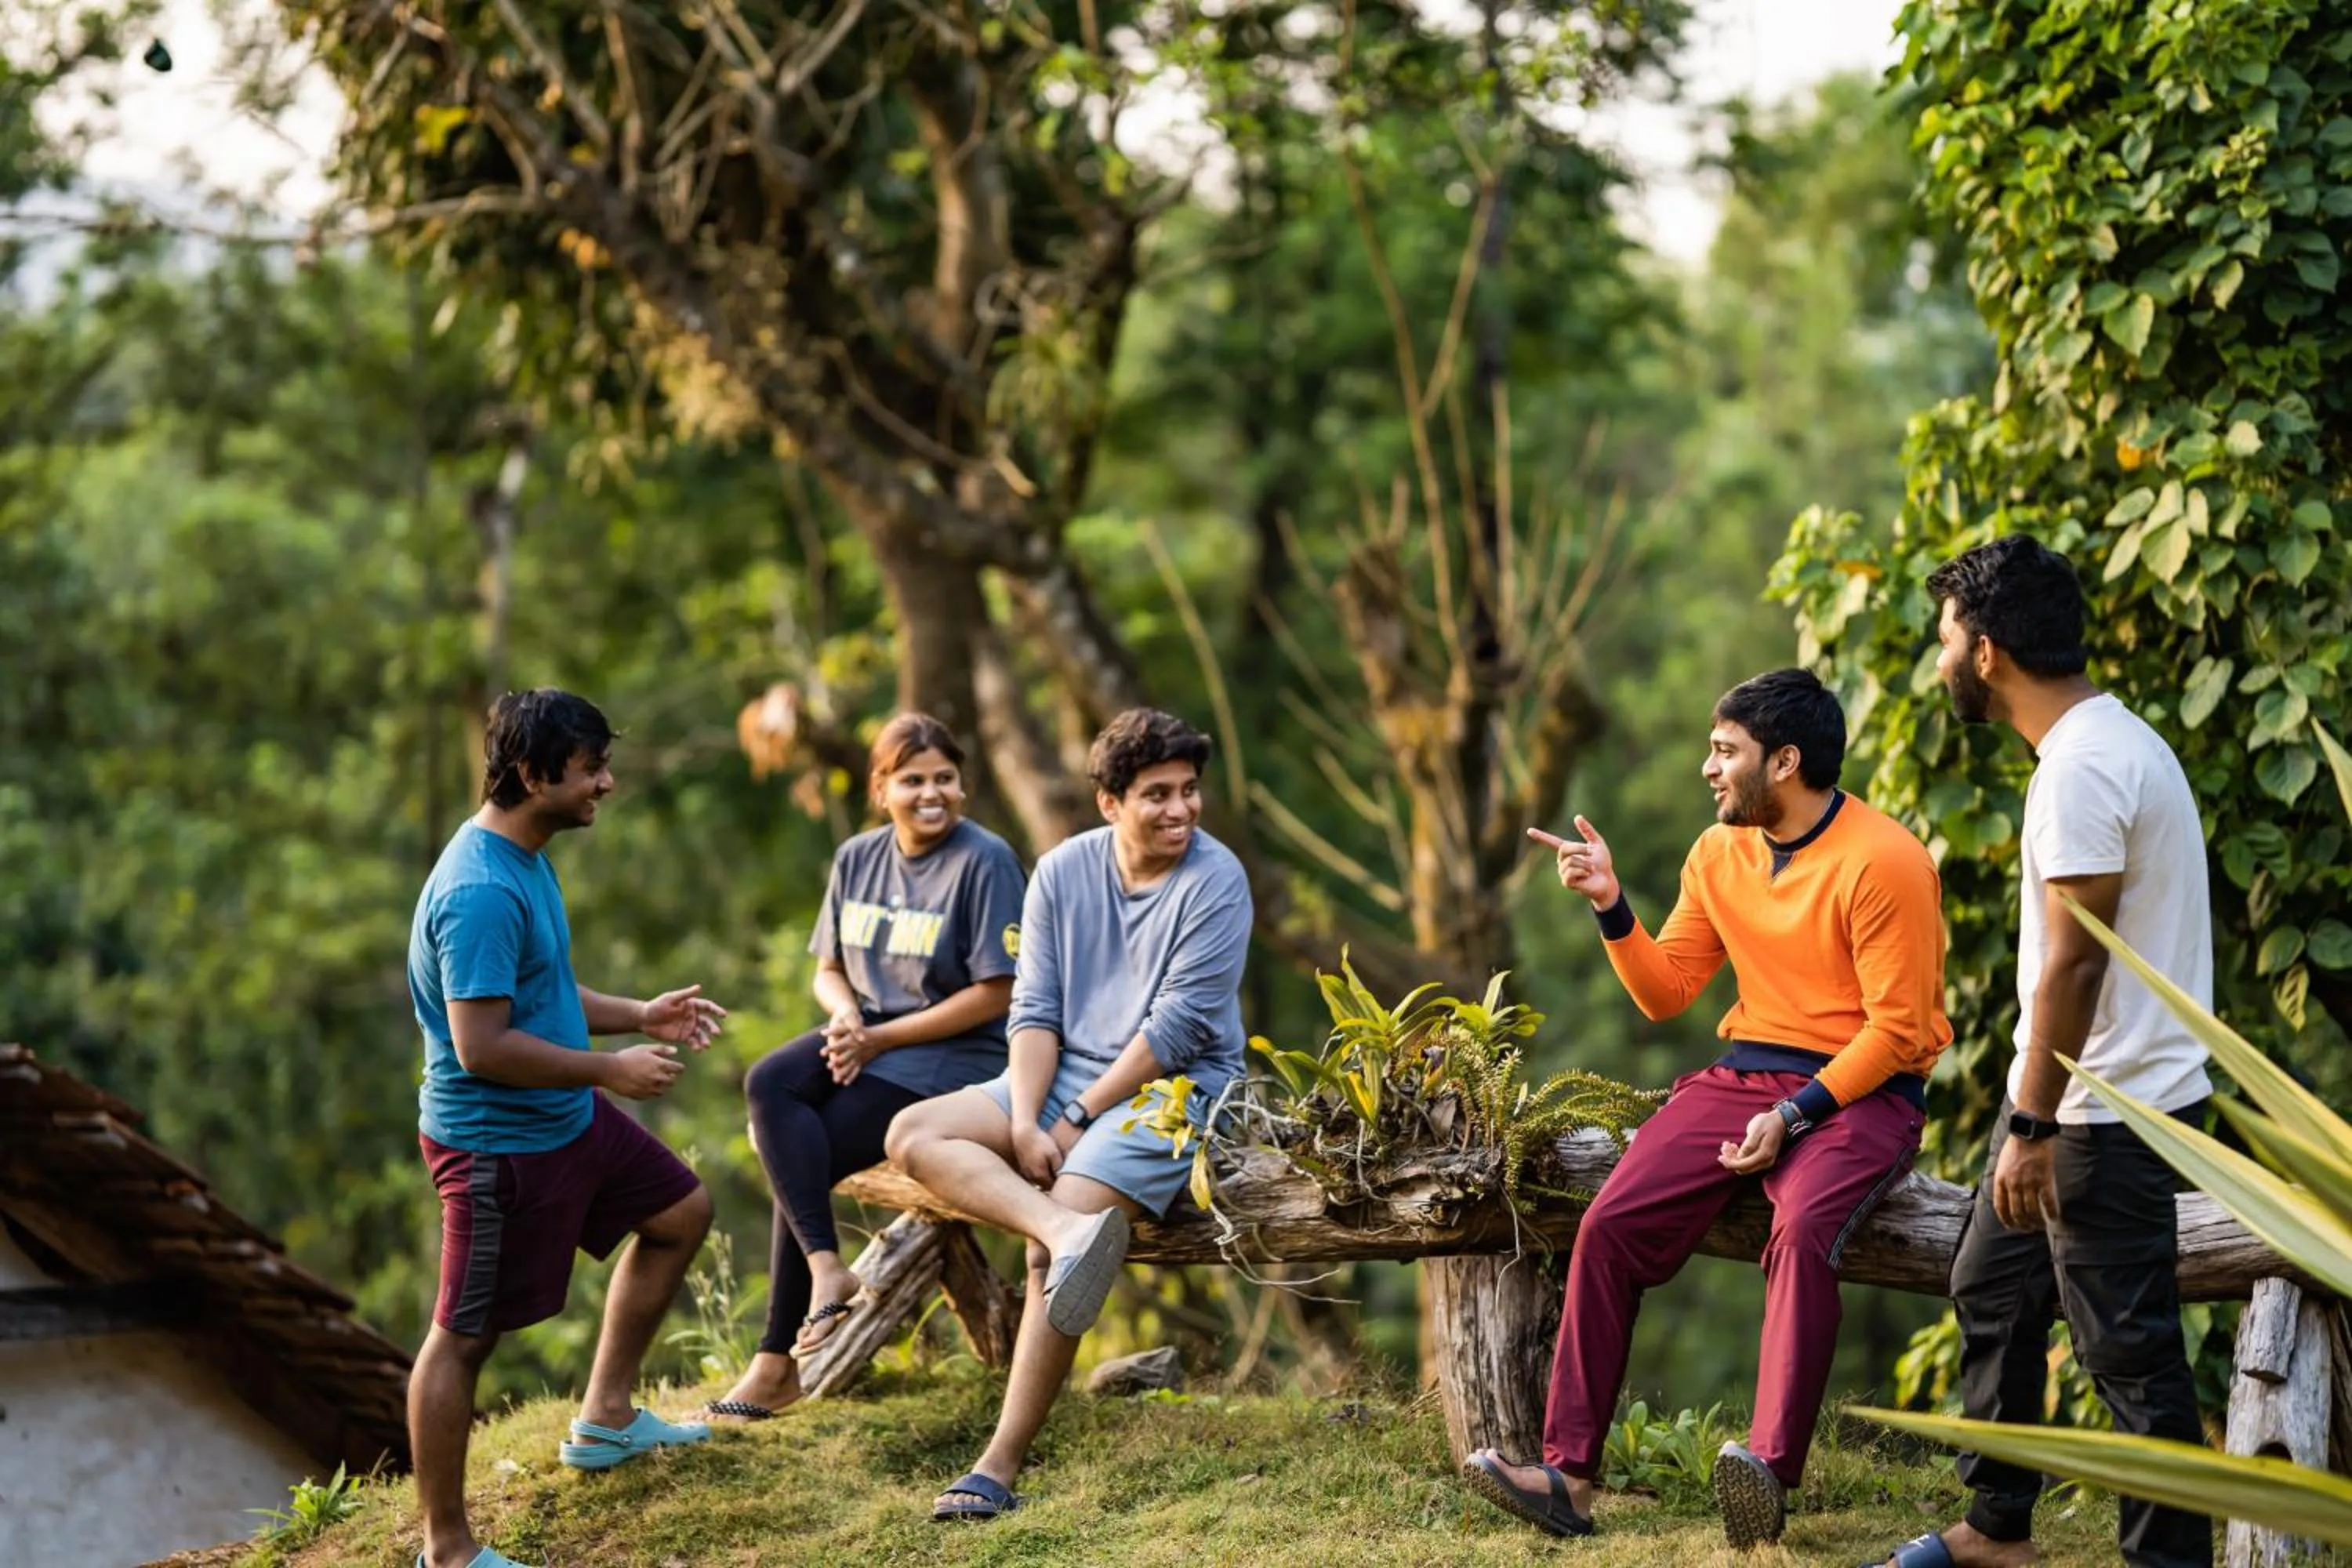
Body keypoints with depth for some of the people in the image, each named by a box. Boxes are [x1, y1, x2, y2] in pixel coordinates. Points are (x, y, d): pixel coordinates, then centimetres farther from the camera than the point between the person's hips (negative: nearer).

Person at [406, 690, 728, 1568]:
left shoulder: (525, 862, 6)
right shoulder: (480, 894, -27)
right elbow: (481, 1044, -30)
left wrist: (641, 1017, 9)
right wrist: (611, 1069, -22)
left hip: (568, 1121, 11)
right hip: (498, 1144, -11)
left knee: (680, 1213, 23)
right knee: (466, 1336, -1)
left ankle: (605, 1419, 31)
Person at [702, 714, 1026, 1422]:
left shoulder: (985, 862, -11)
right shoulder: (858, 858, 9)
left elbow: (994, 995, -14)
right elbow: (829, 970, 16)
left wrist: (880, 1038, -15)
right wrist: (845, 1014, -9)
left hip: (956, 1053, -6)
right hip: (865, 1036, 6)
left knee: (805, 1155, -20)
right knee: (768, 1085, -26)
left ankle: (778, 1361, -10)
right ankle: (825, 1268, -28)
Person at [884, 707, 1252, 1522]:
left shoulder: (1215, 881, -11)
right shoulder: (1063, 871, 4)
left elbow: (1178, 1025, -16)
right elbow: (1034, 1009, 2)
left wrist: (1078, 1120, -16)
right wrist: (1024, 1123, -13)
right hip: (1065, 1078, 6)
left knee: (1051, 1254, -26)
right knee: (915, 1134, -14)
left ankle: (1000, 1467, -25)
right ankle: (1069, 1231, -37)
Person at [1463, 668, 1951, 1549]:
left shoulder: (1883, 862, -12)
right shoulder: (1720, 854, 9)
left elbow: (1895, 1030, -14)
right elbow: (1666, 992, 13)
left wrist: (1793, 1116, -21)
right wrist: (1610, 905, -2)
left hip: (1862, 1090, -6)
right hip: (1743, 1076, 6)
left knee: (1802, 1231, -36)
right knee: (1610, 1225, -15)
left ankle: (1771, 1473, -44)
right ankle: (1569, 1475, -16)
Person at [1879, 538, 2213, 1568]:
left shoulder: (2081, 767, -21)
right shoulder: (2107, 741, 12)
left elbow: (2074, 961, -24)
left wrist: (2033, 1126, -22)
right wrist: (2028, 1114, 20)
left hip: (2108, 1114, -11)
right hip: (2067, 1096, 11)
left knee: (2128, 1348, -4)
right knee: (1992, 1291, 20)